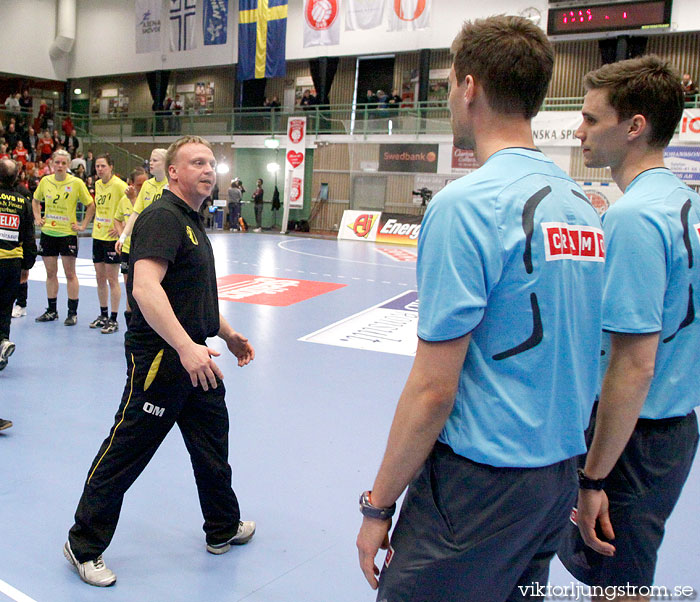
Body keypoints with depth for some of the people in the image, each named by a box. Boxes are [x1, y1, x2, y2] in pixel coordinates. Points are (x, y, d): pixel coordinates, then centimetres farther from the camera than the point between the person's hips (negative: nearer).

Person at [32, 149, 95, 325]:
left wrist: (83, 226, -4)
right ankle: (52, 311, 20)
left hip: (68, 233, -4)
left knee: (70, 273, 0)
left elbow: (91, 205, -1)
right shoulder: (45, 181, 3)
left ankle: (72, 313, 7)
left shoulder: (76, 183, -8)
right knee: (50, 273, 10)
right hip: (47, 232, 4)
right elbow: (35, 200, 21)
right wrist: (37, 217, 9)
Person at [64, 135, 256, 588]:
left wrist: (228, 335, 27)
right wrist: (186, 347, -36)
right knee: (124, 455, 3)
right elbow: (145, 288, -30)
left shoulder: (193, 221, 16)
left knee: (213, 444, 20)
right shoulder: (162, 217, -15)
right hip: (159, 358, -10)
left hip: (194, 358, 10)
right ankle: (84, 547, 22)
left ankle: (224, 529, 39)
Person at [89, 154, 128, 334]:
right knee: (100, 278, 13)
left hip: (112, 237, -7)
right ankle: (103, 315, 25)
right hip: (98, 236, 7)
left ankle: (113, 320, 5)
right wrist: (96, 223, 14)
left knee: (112, 280, -3)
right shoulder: (97, 184, 10)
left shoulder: (118, 185, -14)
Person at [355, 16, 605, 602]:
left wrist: (377, 506, -8)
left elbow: (432, 390, -20)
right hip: (559, 475, 8)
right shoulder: (582, 204, 5)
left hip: (482, 483, -8)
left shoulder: (466, 205, -19)